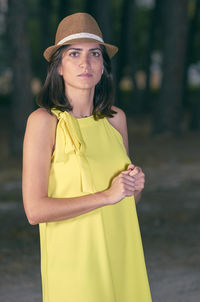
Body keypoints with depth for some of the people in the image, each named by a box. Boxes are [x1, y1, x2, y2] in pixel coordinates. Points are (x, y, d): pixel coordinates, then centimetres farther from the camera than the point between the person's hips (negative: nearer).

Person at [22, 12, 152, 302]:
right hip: (74, 258, -5)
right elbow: (35, 210, -16)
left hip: (121, 254, 5)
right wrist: (107, 195, -18)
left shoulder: (116, 118, 5)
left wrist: (135, 184, -4)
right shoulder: (43, 120, -11)